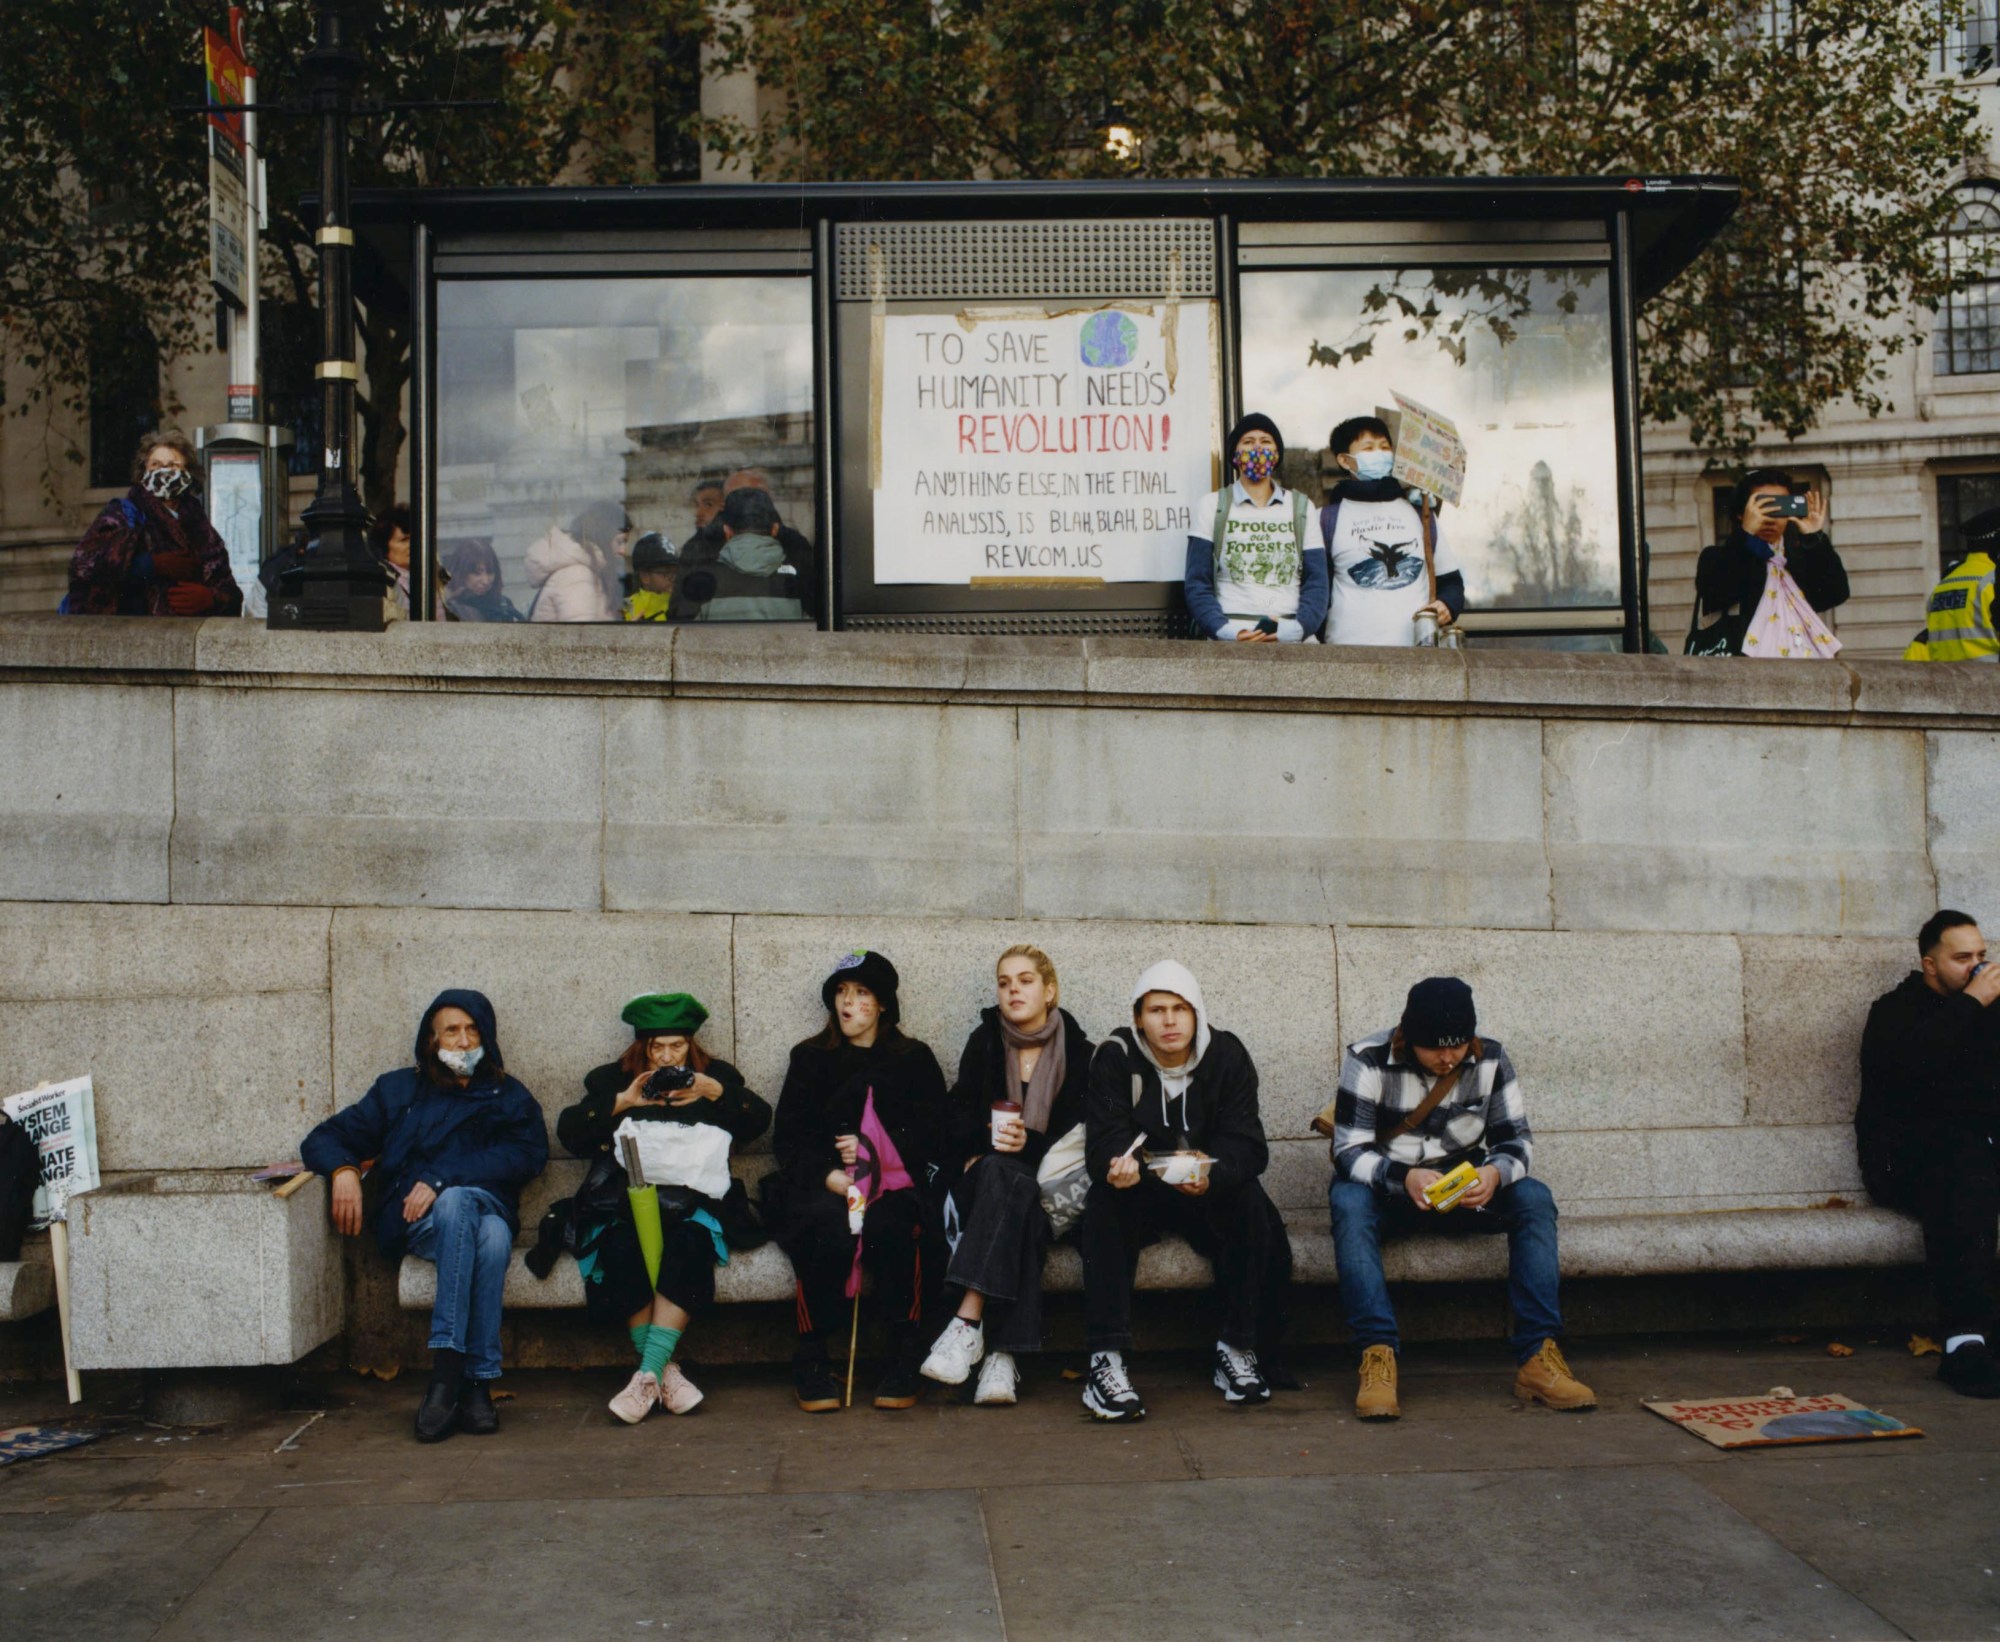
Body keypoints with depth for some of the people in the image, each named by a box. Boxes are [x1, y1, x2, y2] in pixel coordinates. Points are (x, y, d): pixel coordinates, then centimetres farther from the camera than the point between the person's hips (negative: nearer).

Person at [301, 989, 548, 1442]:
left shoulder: (508, 1096, 18)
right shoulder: (397, 1090, 23)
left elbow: (528, 1154, -1)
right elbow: (324, 1138, 19)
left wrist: (442, 1179, -14)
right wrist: (343, 1171, -6)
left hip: (489, 1213, 0)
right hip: (414, 1223, 0)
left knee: (494, 1236, -38)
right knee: (460, 1201, -37)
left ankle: (447, 1373, -40)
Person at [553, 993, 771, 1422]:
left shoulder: (716, 1076, 17)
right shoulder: (612, 1080, 17)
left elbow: (760, 1120, 4)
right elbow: (568, 1132, 3)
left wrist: (716, 1092, -11)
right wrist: (622, 1102, -9)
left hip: (693, 1205, 0)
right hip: (624, 1205, 1)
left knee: (688, 1244, -34)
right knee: (623, 1248, -32)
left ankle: (649, 1371, -33)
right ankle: (664, 1370, -27)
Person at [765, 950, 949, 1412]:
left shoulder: (914, 1060, 18)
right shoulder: (810, 1059, 19)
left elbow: (932, 1133, 6)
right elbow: (788, 1136, 8)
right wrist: (829, 1174, -12)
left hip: (894, 1181, 0)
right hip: (823, 1185, 0)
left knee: (890, 1223, -36)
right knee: (829, 1227, -35)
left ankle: (904, 1357, -25)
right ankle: (813, 1358, -24)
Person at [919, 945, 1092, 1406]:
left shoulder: (1077, 1051, 7)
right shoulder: (985, 1041, 10)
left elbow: (1078, 1133, 0)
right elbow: (960, 1119, 7)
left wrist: (1028, 1144, -17)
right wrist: (990, 1141, -14)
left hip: (1049, 1179, -1)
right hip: (983, 1175, 1)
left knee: (1005, 1178, -37)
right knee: (1010, 1184, -36)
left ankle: (968, 1324, -44)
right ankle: (1003, 1353, -45)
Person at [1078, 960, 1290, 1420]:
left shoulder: (1227, 1056, -6)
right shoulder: (1115, 1057, -8)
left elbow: (1246, 1144, -14)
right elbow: (1104, 1138, -18)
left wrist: (1212, 1174, -38)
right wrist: (1117, 1165, -44)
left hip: (1207, 1192, 1)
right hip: (1137, 1192, -1)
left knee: (1250, 1202, -29)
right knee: (1104, 1206, -32)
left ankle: (1237, 1350, -18)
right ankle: (1106, 1362, -35)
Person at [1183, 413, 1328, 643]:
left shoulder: (1302, 508, 17)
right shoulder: (1212, 508, 12)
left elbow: (1316, 583, 9)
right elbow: (1198, 584, 4)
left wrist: (1297, 628, -10)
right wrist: (1226, 631, -13)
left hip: (1291, 639, 1)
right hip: (1229, 639, -1)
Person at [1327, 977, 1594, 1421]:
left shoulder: (1490, 1059, -4)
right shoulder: (1367, 1060, -14)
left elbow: (1517, 1138, -6)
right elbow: (1349, 1150, -19)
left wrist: (1495, 1173, -30)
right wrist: (1405, 1178, -39)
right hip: (1387, 1186, -3)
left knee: (1534, 1197, -24)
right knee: (1348, 1201, -36)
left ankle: (1537, 1356, -27)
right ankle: (1378, 1357, -42)